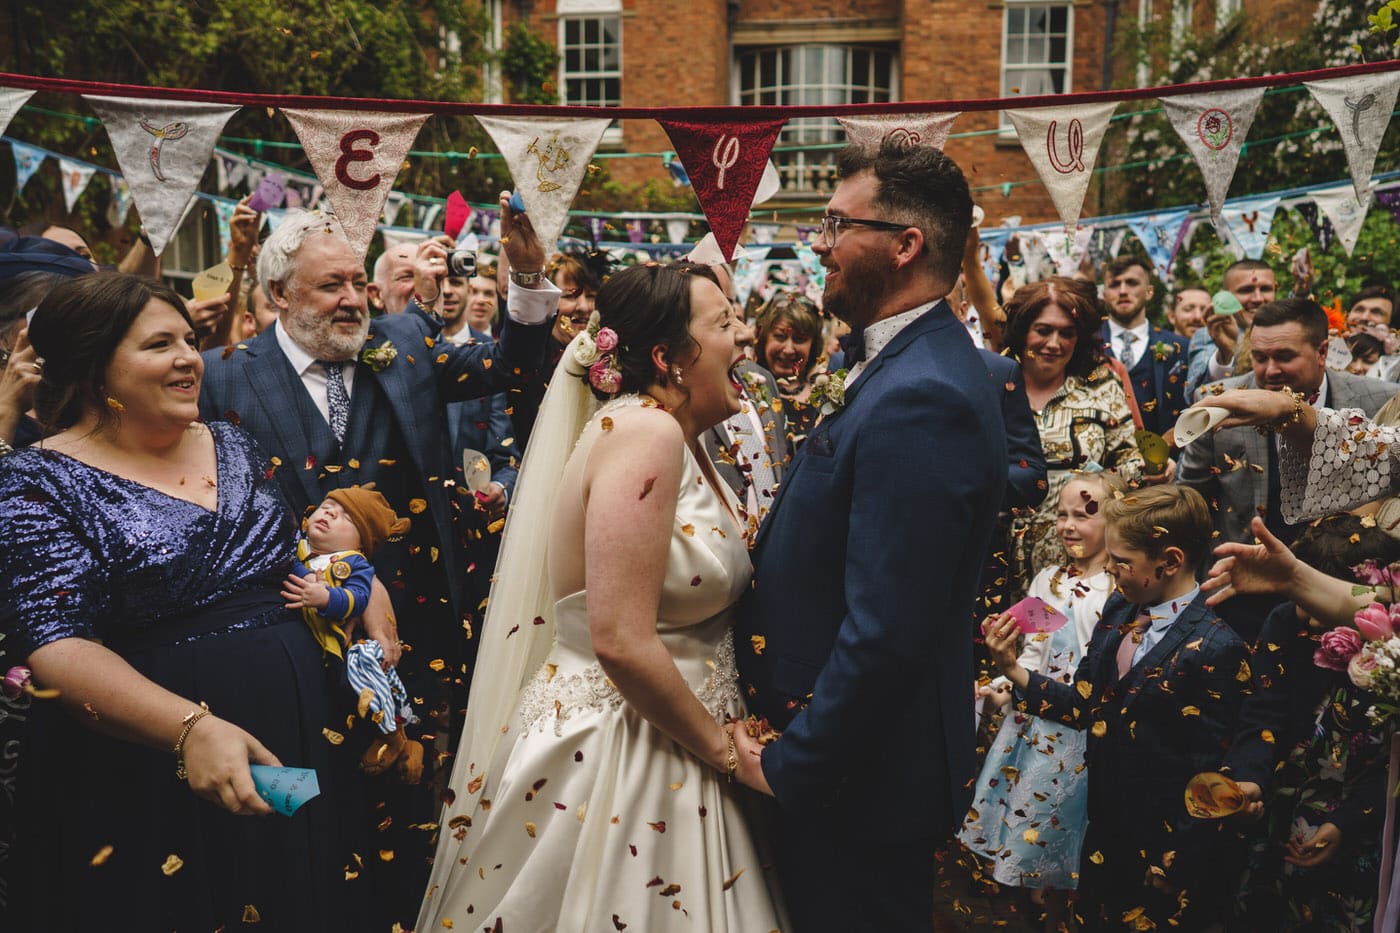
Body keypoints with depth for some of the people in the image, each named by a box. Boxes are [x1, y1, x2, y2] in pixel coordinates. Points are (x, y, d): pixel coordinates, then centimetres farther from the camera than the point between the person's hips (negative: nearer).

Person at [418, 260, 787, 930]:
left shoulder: (681, 441, 7)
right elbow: (622, 642, -26)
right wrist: (727, 749, -15)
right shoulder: (642, 431, -21)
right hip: (613, 750, -9)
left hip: (664, 746, 9)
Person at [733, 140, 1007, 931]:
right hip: (855, 755, 9)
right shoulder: (914, 366, 6)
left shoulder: (919, 400, -26)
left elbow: (885, 633, -29)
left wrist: (789, 766, -18)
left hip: (861, 780, -9)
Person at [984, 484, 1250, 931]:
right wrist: (1013, 669, -3)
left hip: (1166, 849, -7)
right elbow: (1084, 704, 7)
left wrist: (1176, 862, -13)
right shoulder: (1118, 609, 1)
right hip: (1106, 832, 7)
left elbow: (1209, 776, -18)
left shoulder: (1215, 649, -21)